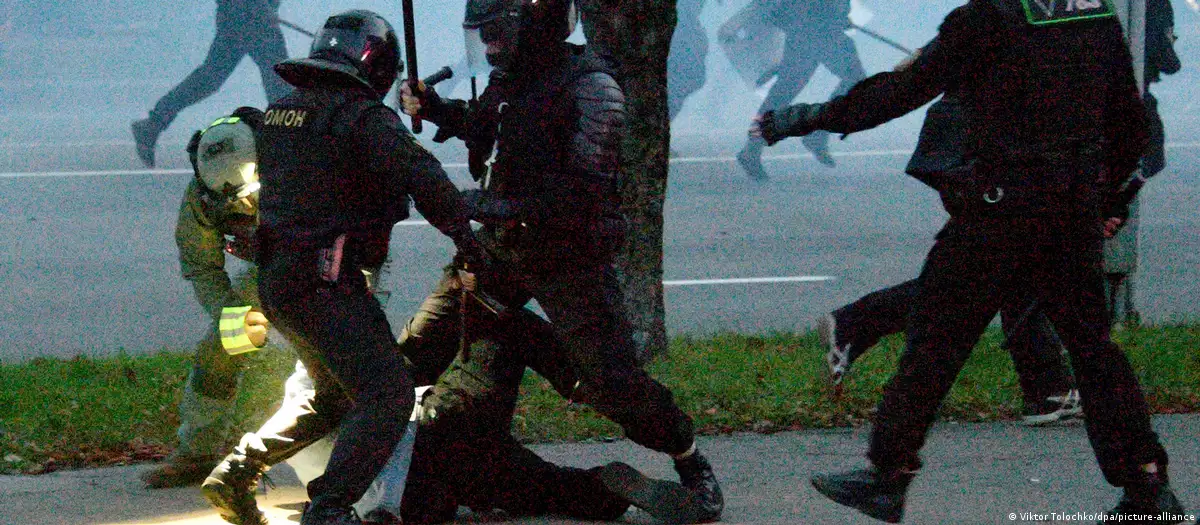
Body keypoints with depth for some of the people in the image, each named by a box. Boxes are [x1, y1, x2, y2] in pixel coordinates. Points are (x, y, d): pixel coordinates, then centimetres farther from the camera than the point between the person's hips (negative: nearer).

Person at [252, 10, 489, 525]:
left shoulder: (278, 113, 14)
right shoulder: (363, 116, -12)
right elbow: (419, 175, -23)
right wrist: (464, 232, -17)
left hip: (275, 279, 9)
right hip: (323, 283, -9)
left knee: (335, 395, 26)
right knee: (387, 392, -12)